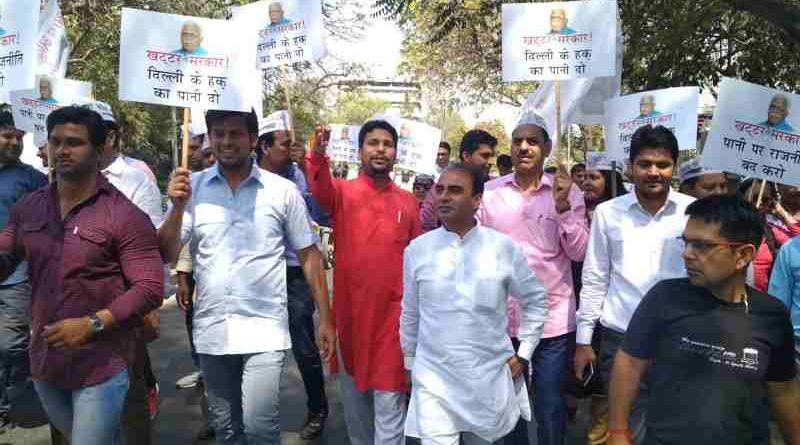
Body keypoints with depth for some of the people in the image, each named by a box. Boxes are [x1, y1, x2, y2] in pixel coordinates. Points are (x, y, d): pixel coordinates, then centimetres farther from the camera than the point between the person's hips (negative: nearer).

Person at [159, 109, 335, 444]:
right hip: (211, 330, 3)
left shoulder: (283, 190, -3)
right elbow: (166, 255, -1)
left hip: (264, 328, -3)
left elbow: (309, 255, 2)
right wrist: (178, 207, -18)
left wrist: (324, 318, -1)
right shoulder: (191, 187, 1)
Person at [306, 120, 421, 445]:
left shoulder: (408, 202, 5)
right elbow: (320, 187, -25)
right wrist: (318, 154, -46)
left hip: (392, 313, 0)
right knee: (353, 395, 17)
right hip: (349, 311, 0)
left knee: (389, 401, 6)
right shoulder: (342, 192, -1)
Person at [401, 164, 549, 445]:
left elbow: (536, 300, 6)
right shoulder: (417, 249, -3)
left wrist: (523, 354, 3)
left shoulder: (503, 247, -6)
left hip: (490, 378, 1)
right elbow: (410, 313, 8)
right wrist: (410, 364, 15)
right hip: (433, 379, 0)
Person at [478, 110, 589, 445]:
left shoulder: (568, 191, -2)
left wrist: (563, 207, -19)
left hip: (553, 319, -1)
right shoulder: (489, 192, 0)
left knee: (550, 408, 10)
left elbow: (579, 253, -7)